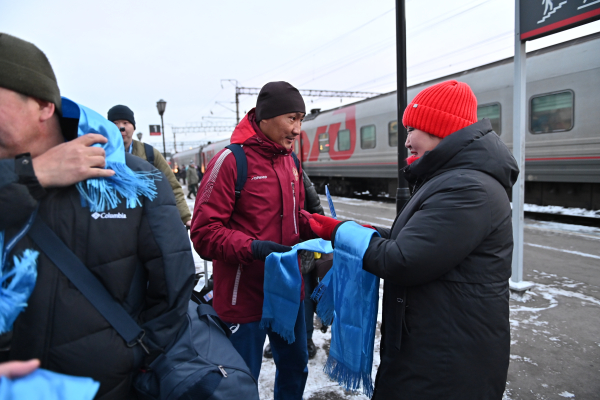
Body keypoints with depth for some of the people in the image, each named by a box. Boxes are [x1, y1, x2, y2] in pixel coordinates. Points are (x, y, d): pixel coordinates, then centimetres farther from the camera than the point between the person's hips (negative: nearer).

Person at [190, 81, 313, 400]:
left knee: (295, 367, 24)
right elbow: (204, 232, -18)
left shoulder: (289, 161, 7)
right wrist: (253, 247, -31)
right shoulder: (232, 160, -16)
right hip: (245, 297, -7)